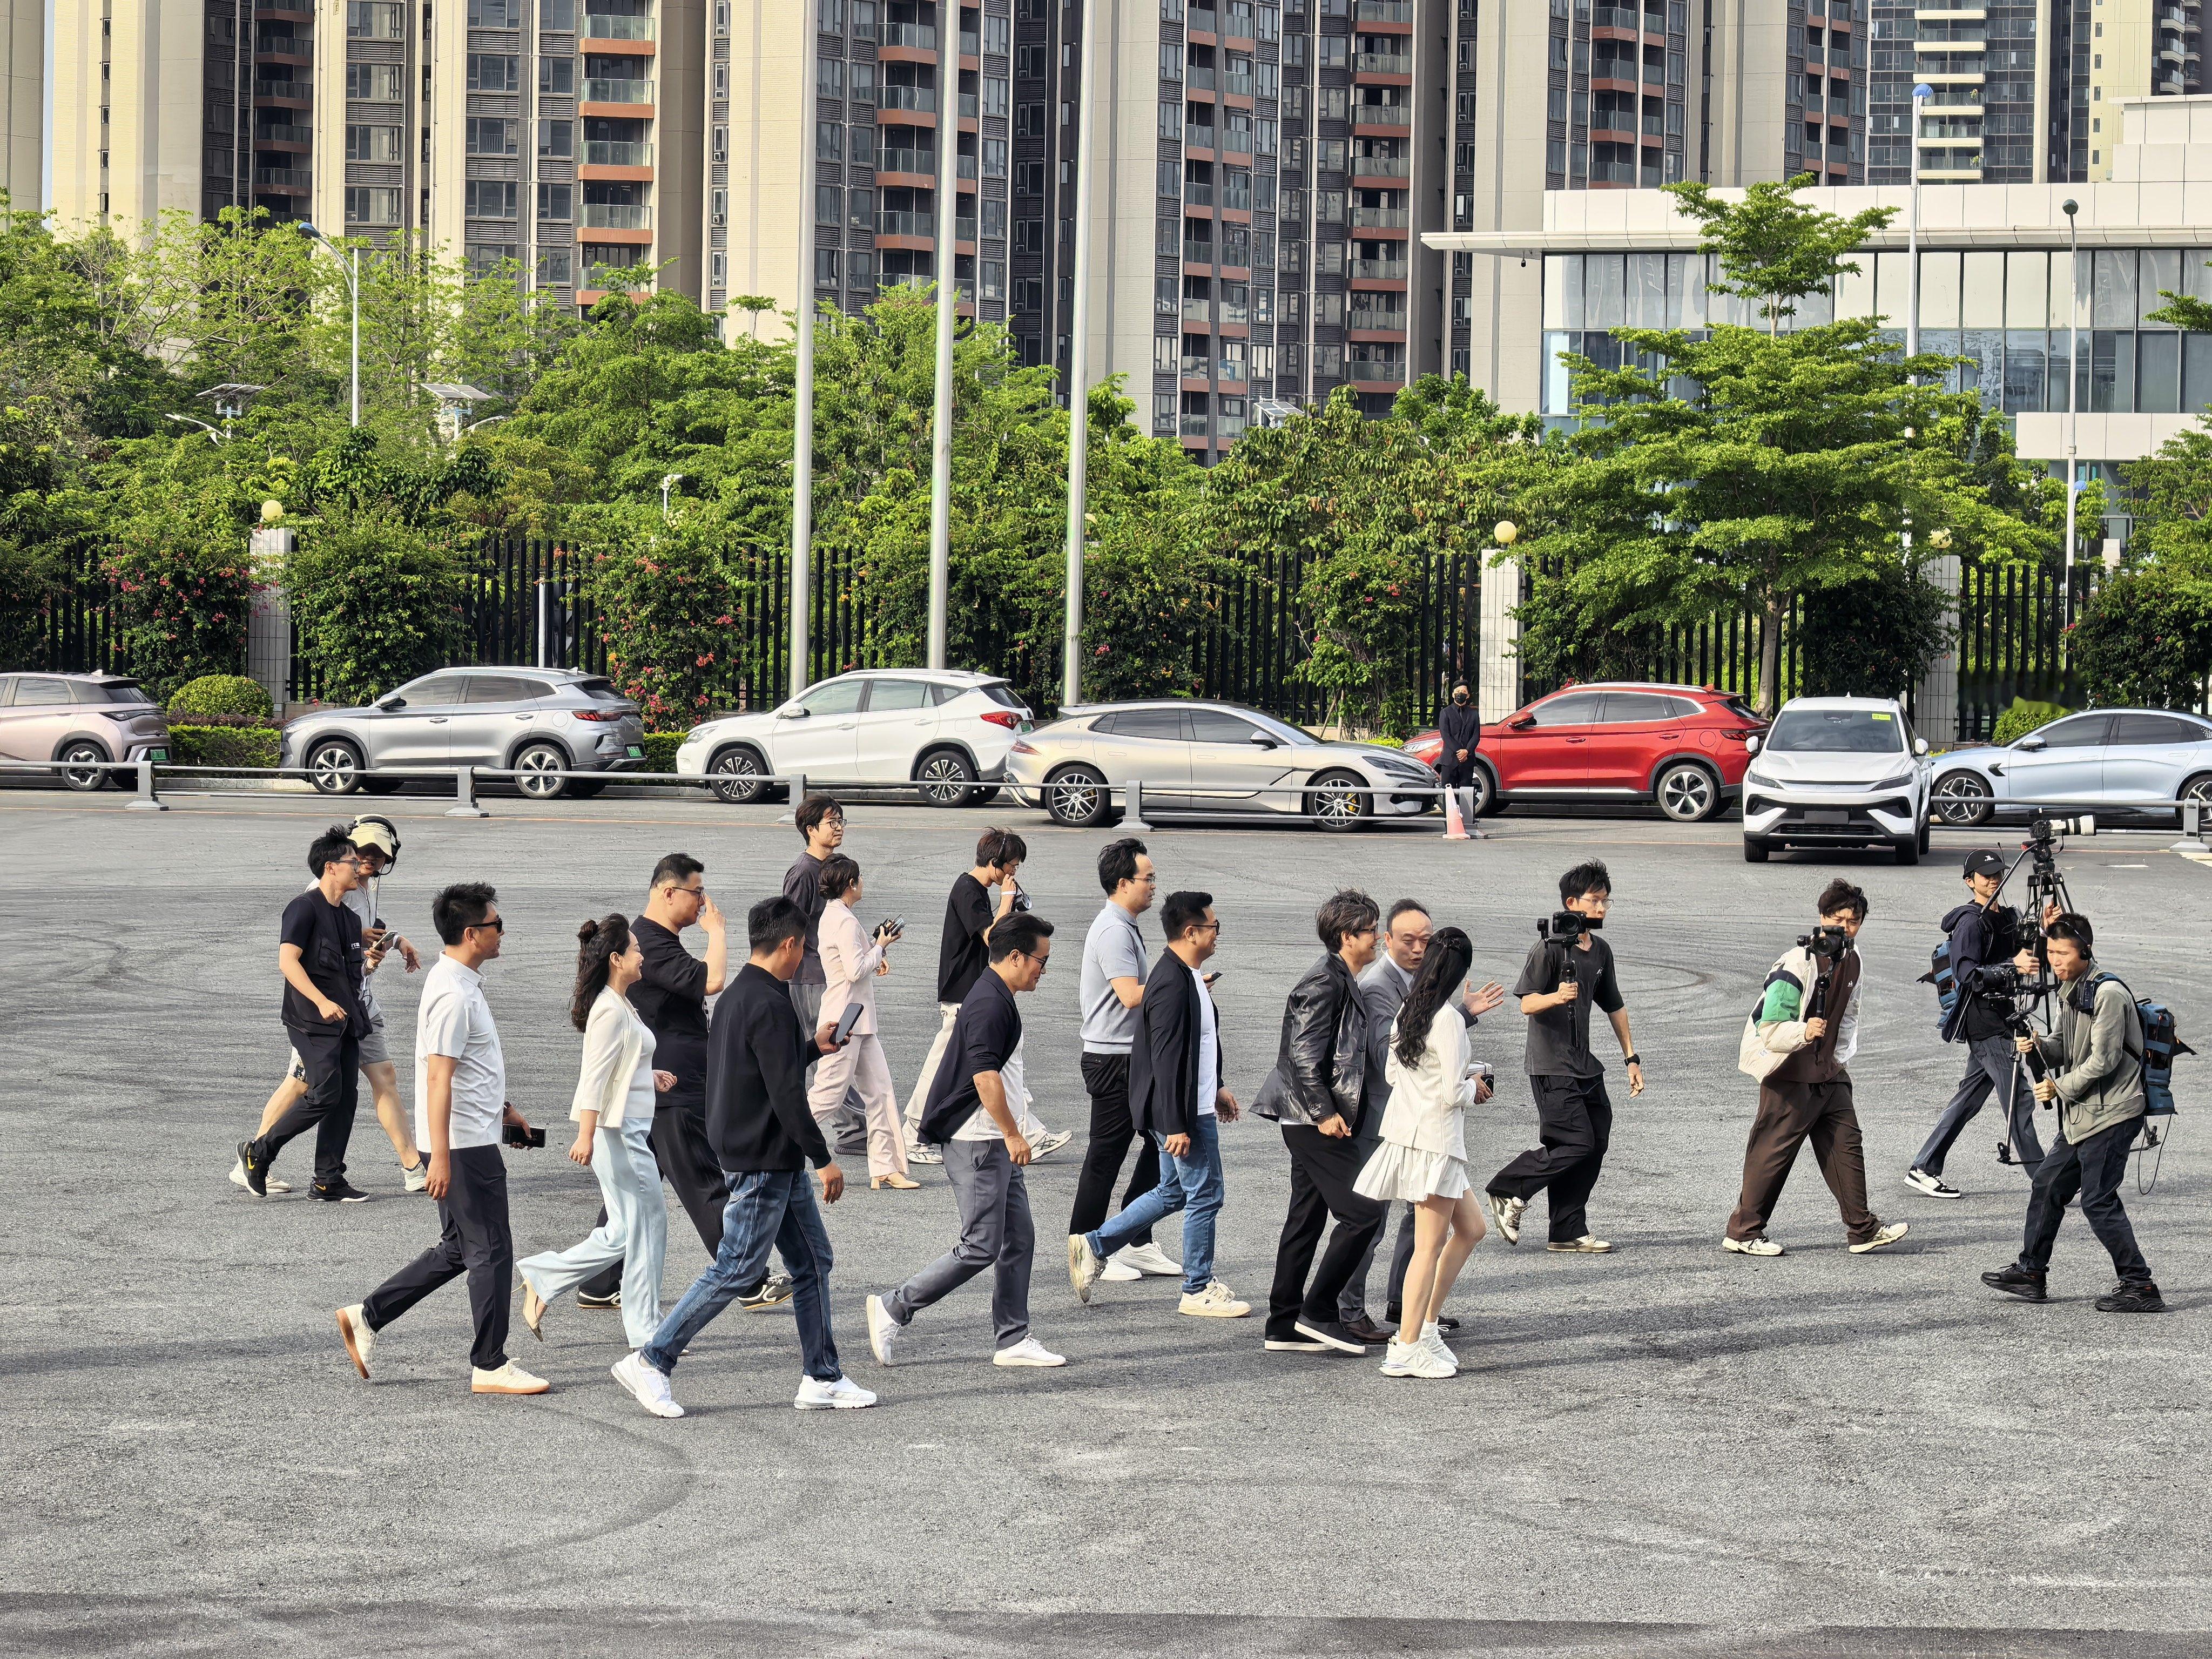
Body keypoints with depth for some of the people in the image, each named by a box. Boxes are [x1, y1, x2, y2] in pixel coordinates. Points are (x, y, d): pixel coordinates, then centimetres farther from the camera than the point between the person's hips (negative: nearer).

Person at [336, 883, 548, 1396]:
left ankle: (366, 1317, 19)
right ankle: (490, 1367, 6)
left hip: (470, 1140, 10)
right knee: (492, 1252, -2)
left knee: (458, 1249, 16)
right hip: (464, 1146, -10)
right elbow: (439, 1078, -24)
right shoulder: (454, 995, -20)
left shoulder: (459, 982, 13)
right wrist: (440, 1157, -25)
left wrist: (502, 1109, 31)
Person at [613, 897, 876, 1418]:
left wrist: (813, 1047, 27)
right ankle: (650, 1362, 0)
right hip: (764, 1161, -10)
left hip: (780, 1161, 10)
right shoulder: (770, 1005, -19)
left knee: (813, 1261, 13)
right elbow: (786, 1094, -22)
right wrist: (823, 1159, -16)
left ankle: (822, 1379, 16)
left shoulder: (735, 997, 12)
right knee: (737, 1269, -5)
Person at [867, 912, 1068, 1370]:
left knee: (1018, 1239, 9)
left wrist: (1013, 1130, 28)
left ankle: (1014, 1340, 12)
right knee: (981, 1246, -8)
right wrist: (1013, 1134, -21)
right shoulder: (989, 1004, -18)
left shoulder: (996, 998, 16)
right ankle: (894, 1309, 0)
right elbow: (985, 1075, -25)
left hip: (994, 1142, 11)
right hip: (975, 1141, -11)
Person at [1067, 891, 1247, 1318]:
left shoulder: (1187, 978, 10)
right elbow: (1166, 1060, -25)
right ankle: (1198, 1291, 12)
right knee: (1205, 1195, 0)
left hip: (1196, 1104, 10)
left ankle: (1094, 1245, 23)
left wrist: (1216, 1088, 28)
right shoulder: (1172, 984, -23)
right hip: (1183, 1112, -10)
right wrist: (1176, 1126, -25)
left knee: (1173, 1192, 19)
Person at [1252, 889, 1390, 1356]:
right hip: (1313, 1121, -11)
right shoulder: (1324, 983, -16)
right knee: (1364, 1211, -12)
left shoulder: (1341, 980, 16)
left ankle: (1284, 1326, 16)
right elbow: (1304, 1054, -22)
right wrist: (1324, 1113, -21)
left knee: (1306, 1220, 12)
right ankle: (1317, 1312, -6)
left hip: (1312, 1120, 11)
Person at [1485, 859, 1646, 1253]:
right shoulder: (1551, 948, -12)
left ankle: (1568, 1232, 10)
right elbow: (1527, 1004, -17)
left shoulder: (1601, 951, 12)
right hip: (1551, 1066, -8)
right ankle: (1506, 1192, 2)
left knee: (1596, 1143, 3)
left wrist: (1631, 1057, 22)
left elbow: (1614, 1006, 23)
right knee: (1576, 1144, -14)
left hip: (1584, 1065, 8)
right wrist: (1555, 997, -38)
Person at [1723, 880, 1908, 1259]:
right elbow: (1770, 1032, -23)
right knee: (1773, 1153, -2)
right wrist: (1804, 1032, -41)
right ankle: (1743, 1231, 7)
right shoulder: (1798, 963, -19)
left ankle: (1863, 1230, 9)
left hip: (1830, 1072, 8)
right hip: (1789, 1076, -8)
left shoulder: (1851, 960, 7)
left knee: (1846, 1144, 5)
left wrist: (1842, 1057, 12)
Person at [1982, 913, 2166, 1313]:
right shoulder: (2071, 991, 13)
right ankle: (2030, 1273, 26)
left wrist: (2061, 1087, -11)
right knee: (2047, 1186, 14)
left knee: (2099, 1202, -11)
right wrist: (2038, 1047, -2)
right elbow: (2065, 1047, 19)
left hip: (2111, 1114, -10)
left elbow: (2103, 1060, -20)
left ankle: (2140, 1287, -6)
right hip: (2081, 1116, 10)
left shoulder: (2108, 994, -16)